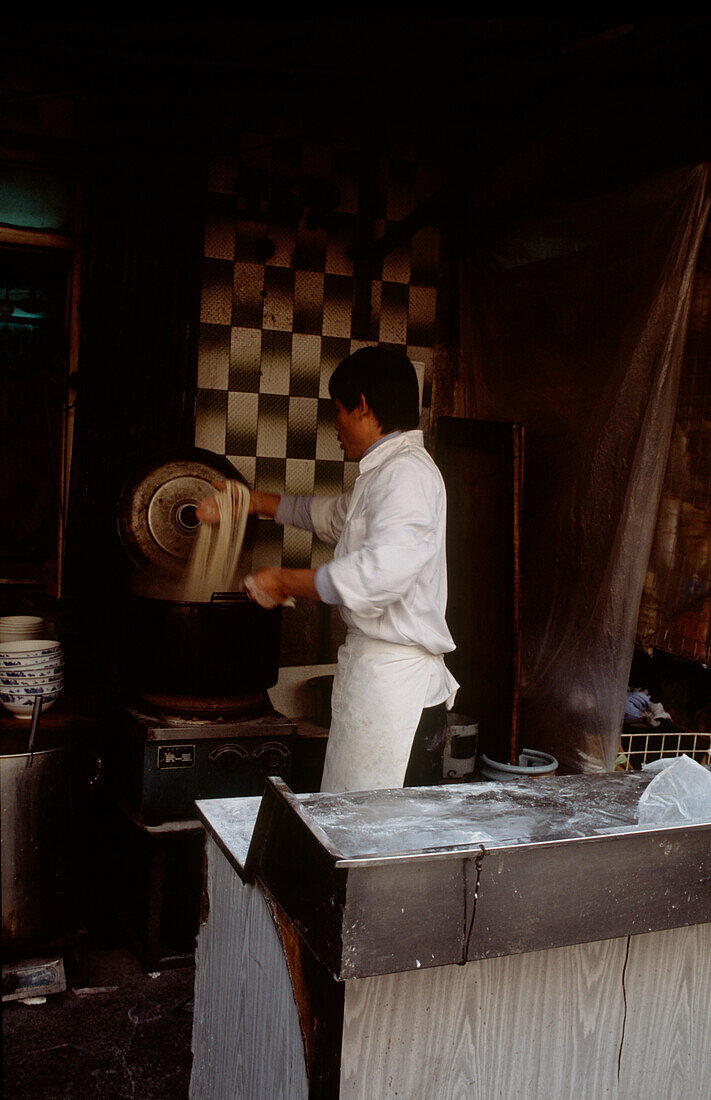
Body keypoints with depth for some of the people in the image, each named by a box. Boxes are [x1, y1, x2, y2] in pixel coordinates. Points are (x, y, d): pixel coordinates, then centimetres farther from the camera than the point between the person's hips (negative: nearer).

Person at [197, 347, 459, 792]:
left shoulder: (407, 472, -14)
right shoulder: (383, 473, 20)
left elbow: (380, 574, -28)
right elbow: (329, 515, 39)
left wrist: (285, 581, -15)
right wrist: (252, 502, 42)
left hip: (396, 684, -10)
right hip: (369, 672, 10)